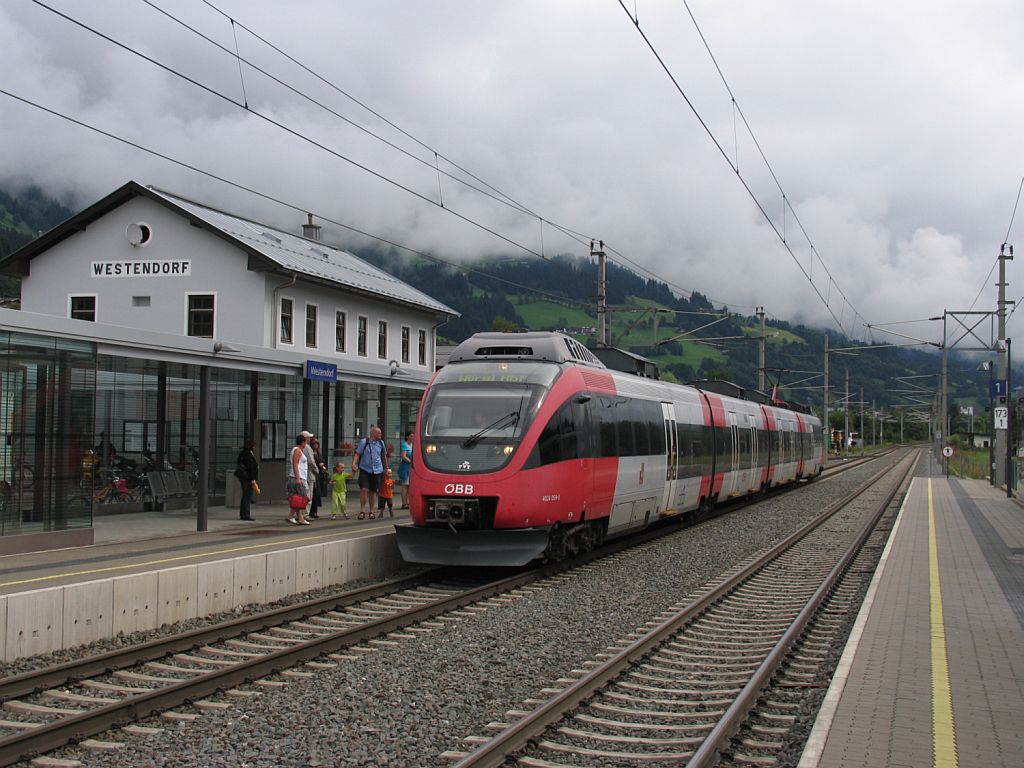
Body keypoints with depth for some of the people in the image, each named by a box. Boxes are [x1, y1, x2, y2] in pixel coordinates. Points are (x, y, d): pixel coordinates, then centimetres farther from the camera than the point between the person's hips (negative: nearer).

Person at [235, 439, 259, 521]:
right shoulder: (248, 454, -15)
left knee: (245, 496, 14)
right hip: (247, 477, -10)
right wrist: (253, 479, -19)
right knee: (248, 495, -8)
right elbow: (250, 467, -19)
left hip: (243, 476, 11)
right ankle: (246, 515, -9)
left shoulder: (243, 453, 16)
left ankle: (242, 515, 18)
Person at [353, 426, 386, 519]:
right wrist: (353, 464, -20)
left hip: (377, 471, 3)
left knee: (373, 491, 6)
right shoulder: (364, 442, -5)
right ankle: (362, 510, -4)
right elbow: (357, 454, -6)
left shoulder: (381, 443, 7)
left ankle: (371, 511, 16)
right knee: (364, 489, -13)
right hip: (365, 469, -3)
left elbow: (384, 455, 20)